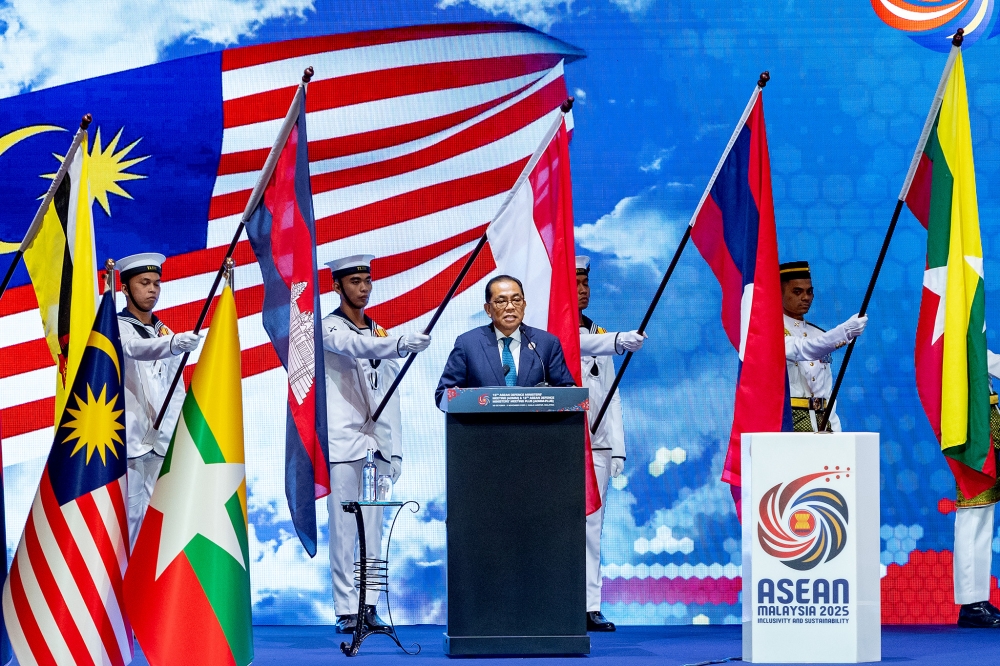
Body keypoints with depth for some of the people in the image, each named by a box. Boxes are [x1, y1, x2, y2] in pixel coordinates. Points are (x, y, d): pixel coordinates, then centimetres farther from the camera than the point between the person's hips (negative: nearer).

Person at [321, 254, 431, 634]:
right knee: (344, 528, -6)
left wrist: (396, 448, 9)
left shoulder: (381, 333, 17)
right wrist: (401, 344, -41)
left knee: (373, 529, 4)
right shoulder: (330, 328, -1)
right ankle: (346, 610, -6)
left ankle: (369, 606, 6)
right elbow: (357, 347, -24)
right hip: (344, 441, -6)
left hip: (376, 443, 6)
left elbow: (390, 395, 16)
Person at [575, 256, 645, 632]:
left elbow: (611, 395, 17)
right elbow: (576, 344, -24)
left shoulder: (600, 336, 19)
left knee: (592, 526, 2)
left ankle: (590, 607, 1)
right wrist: (617, 342, -42)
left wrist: (618, 447, 9)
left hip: (596, 445, 6)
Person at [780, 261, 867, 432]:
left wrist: (835, 431, 8)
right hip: (785, 424, -6)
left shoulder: (819, 336, 18)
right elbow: (801, 351, -24)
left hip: (821, 422, 6)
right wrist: (844, 332, -35)